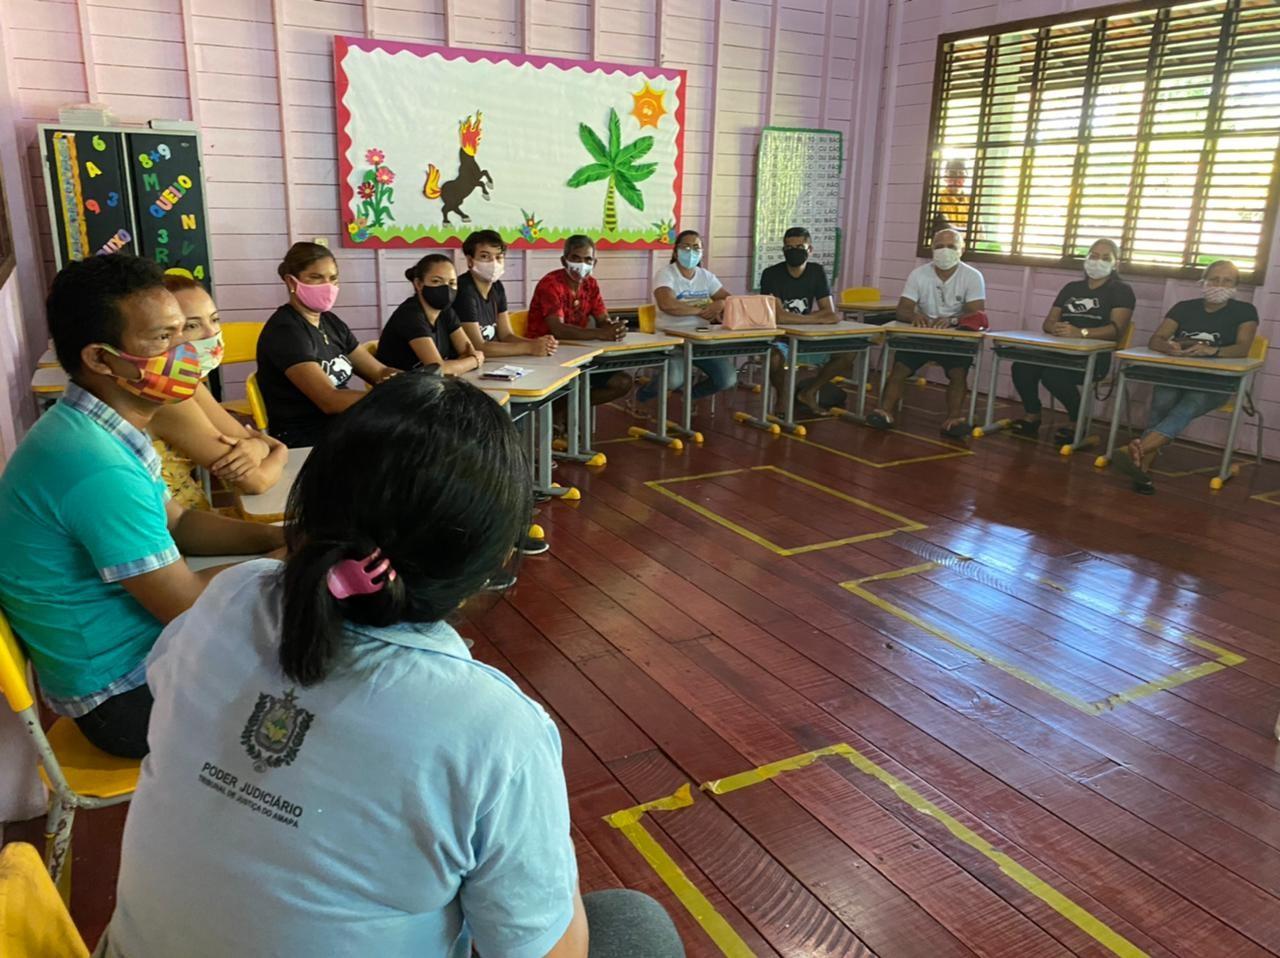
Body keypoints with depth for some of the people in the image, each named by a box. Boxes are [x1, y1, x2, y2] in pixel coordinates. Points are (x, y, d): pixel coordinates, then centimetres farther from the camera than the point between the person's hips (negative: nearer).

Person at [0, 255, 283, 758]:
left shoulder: (107, 429, 2)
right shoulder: (96, 465, -30)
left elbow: (176, 522, 11)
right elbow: (188, 604, -25)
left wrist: (279, 537, -3)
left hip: (146, 651, 9)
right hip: (125, 695, -9)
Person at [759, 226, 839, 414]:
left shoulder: (817, 272, 1)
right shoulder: (771, 274, -12)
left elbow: (831, 314, -6)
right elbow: (778, 316, -25)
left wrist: (793, 318, -16)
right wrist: (818, 318, -17)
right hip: (777, 337, -4)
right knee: (775, 358, -39)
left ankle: (809, 391, 9)